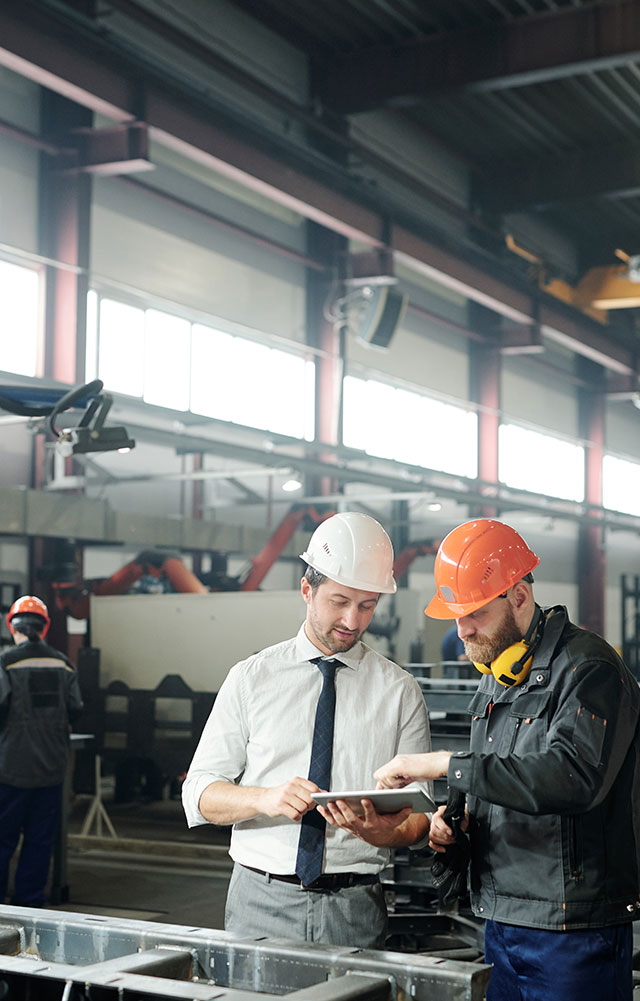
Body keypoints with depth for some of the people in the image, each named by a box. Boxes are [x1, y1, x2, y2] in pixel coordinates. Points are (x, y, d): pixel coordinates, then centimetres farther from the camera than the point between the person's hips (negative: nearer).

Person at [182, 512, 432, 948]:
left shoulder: (400, 691, 5)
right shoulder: (251, 678, 5)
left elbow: (420, 812, 3)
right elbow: (199, 794, 2)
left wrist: (380, 830, -19)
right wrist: (264, 798, -18)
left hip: (355, 911, 0)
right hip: (261, 900, 0)